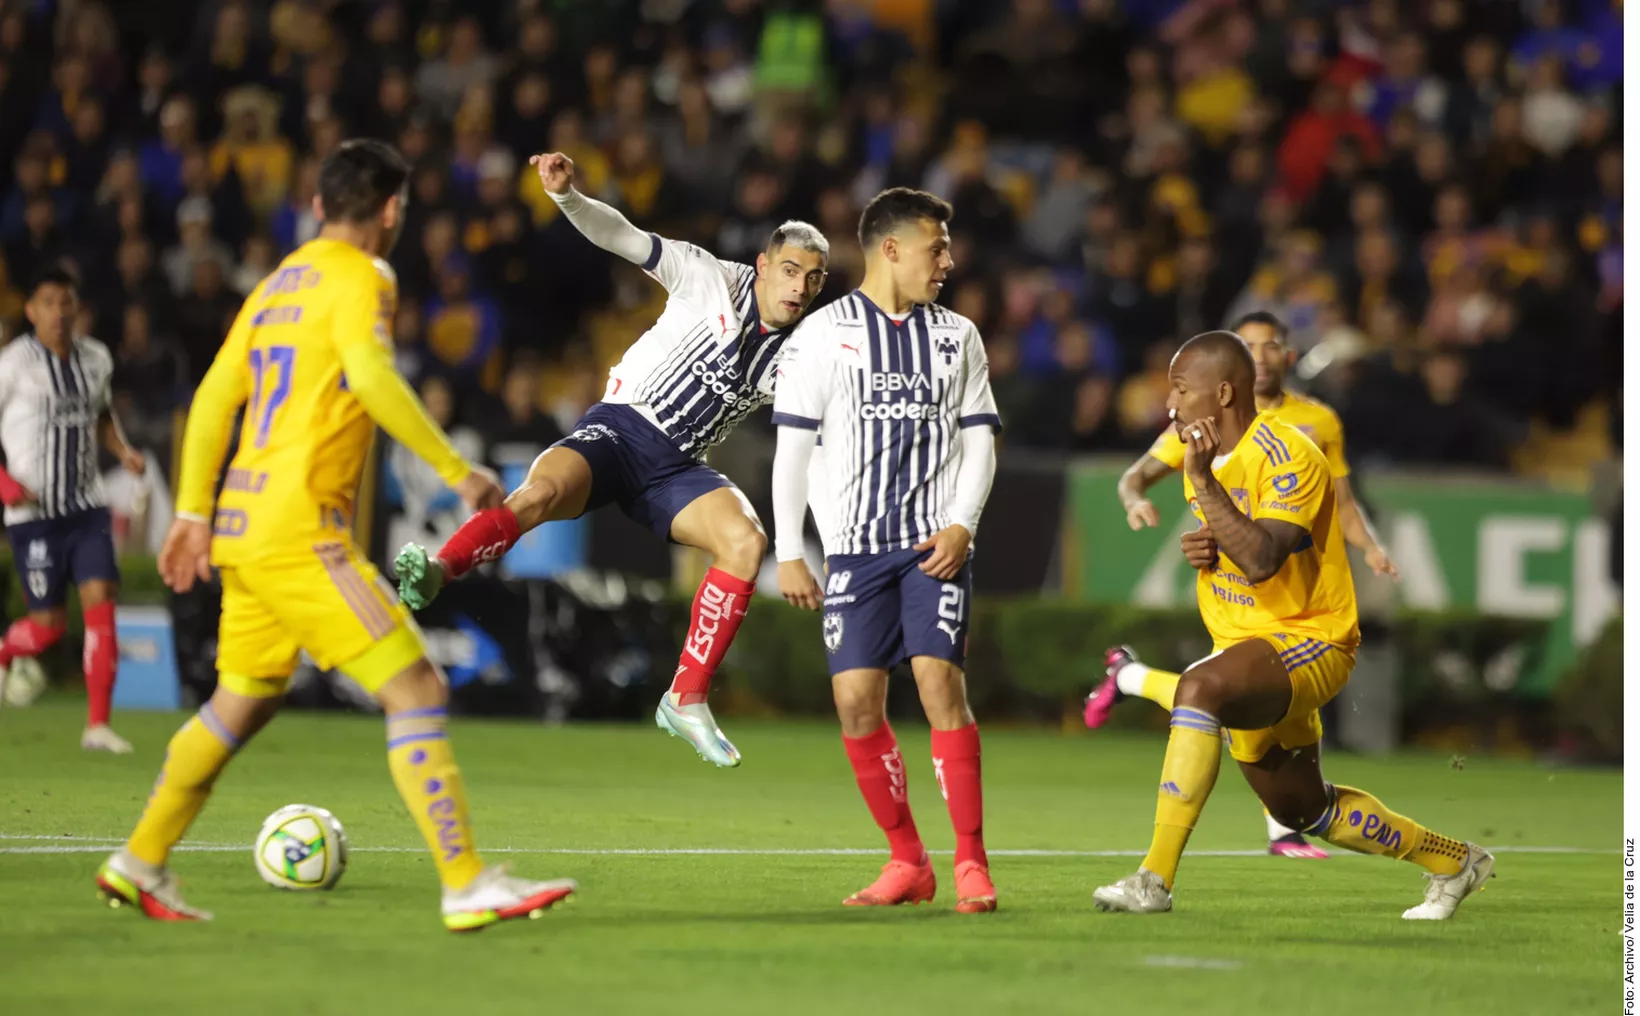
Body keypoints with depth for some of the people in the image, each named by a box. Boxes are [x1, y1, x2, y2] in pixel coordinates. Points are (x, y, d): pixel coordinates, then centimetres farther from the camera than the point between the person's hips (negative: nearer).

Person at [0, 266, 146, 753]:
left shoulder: (96, 359, 8)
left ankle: (98, 724, -9)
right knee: (48, 624, -2)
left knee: (101, 598, -13)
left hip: (87, 506, 4)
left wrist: (124, 452, 8)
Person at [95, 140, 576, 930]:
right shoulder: (358, 279, -7)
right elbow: (372, 377, -24)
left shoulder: (279, 283, 18)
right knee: (416, 690, -10)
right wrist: (457, 472, -21)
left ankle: (139, 865, 29)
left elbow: (214, 397, 18)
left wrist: (193, 512, 22)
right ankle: (467, 886, -15)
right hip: (300, 530, -9)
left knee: (242, 702, 23)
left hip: (242, 527, 9)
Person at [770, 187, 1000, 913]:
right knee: (856, 698, -6)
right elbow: (793, 445, 3)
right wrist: (788, 553, -1)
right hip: (855, 545, 0)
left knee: (939, 677, -17)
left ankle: (971, 862, -13)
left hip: (936, 545, 0)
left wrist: (962, 526, -5)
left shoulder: (957, 336, 12)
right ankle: (907, 862, 9)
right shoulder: (823, 334, 4)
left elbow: (979, 438, 11)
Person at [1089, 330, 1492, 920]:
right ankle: (1454, 861, 40)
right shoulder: (1205, 454, 7)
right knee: (1303, 811, 19)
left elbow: (1261, 559, -33)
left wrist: (1203, 483, -34)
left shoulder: (1287, 458, -20)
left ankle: (1156, 879, -38)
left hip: (1308, 643, -10)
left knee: (1198, 689, -37)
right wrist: (1199, 549, 1)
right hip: (1246, 648, 10)